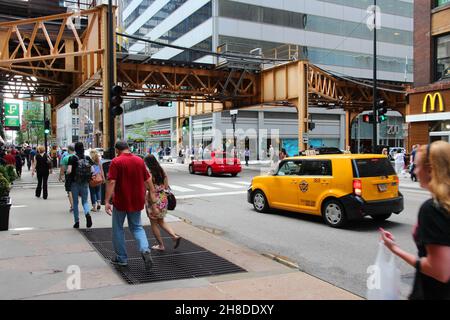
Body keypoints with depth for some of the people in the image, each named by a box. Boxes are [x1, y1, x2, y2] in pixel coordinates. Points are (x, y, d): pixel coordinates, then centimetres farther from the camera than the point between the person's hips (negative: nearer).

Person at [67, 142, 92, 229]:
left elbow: (69, 171, -19)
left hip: (75, 183, -2)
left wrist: (68, 173, 2)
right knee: (85, 201, 13)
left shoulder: (72, 158, -9)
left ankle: (77, 222, 17)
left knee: (75, 202, 12)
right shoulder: (87, 158, -1)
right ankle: (87, 214, -17)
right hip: (85, 183, 2)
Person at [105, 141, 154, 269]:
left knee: (118, 229, 14)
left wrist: (107, 201, -18)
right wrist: (153, 199, 13)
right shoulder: (140, 161, 4)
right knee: (137, 227, 16)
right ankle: (145, 250, -7)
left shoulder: (116, 162, -10)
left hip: (121, 201, -4)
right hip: (136, 201, 4)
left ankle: (121, 258, 21)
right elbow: (148, 181, 6)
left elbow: (111, 182, -18)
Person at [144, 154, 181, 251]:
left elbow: (151, 191, -19)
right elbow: (166, 187, 7)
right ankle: (175, 236, 7)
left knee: (154, 223, 11)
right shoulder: (162, 172, 3)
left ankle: (161, 245, 17)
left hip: (154, 200, -7)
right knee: (161, 221, 22)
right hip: (163, 199, 7)